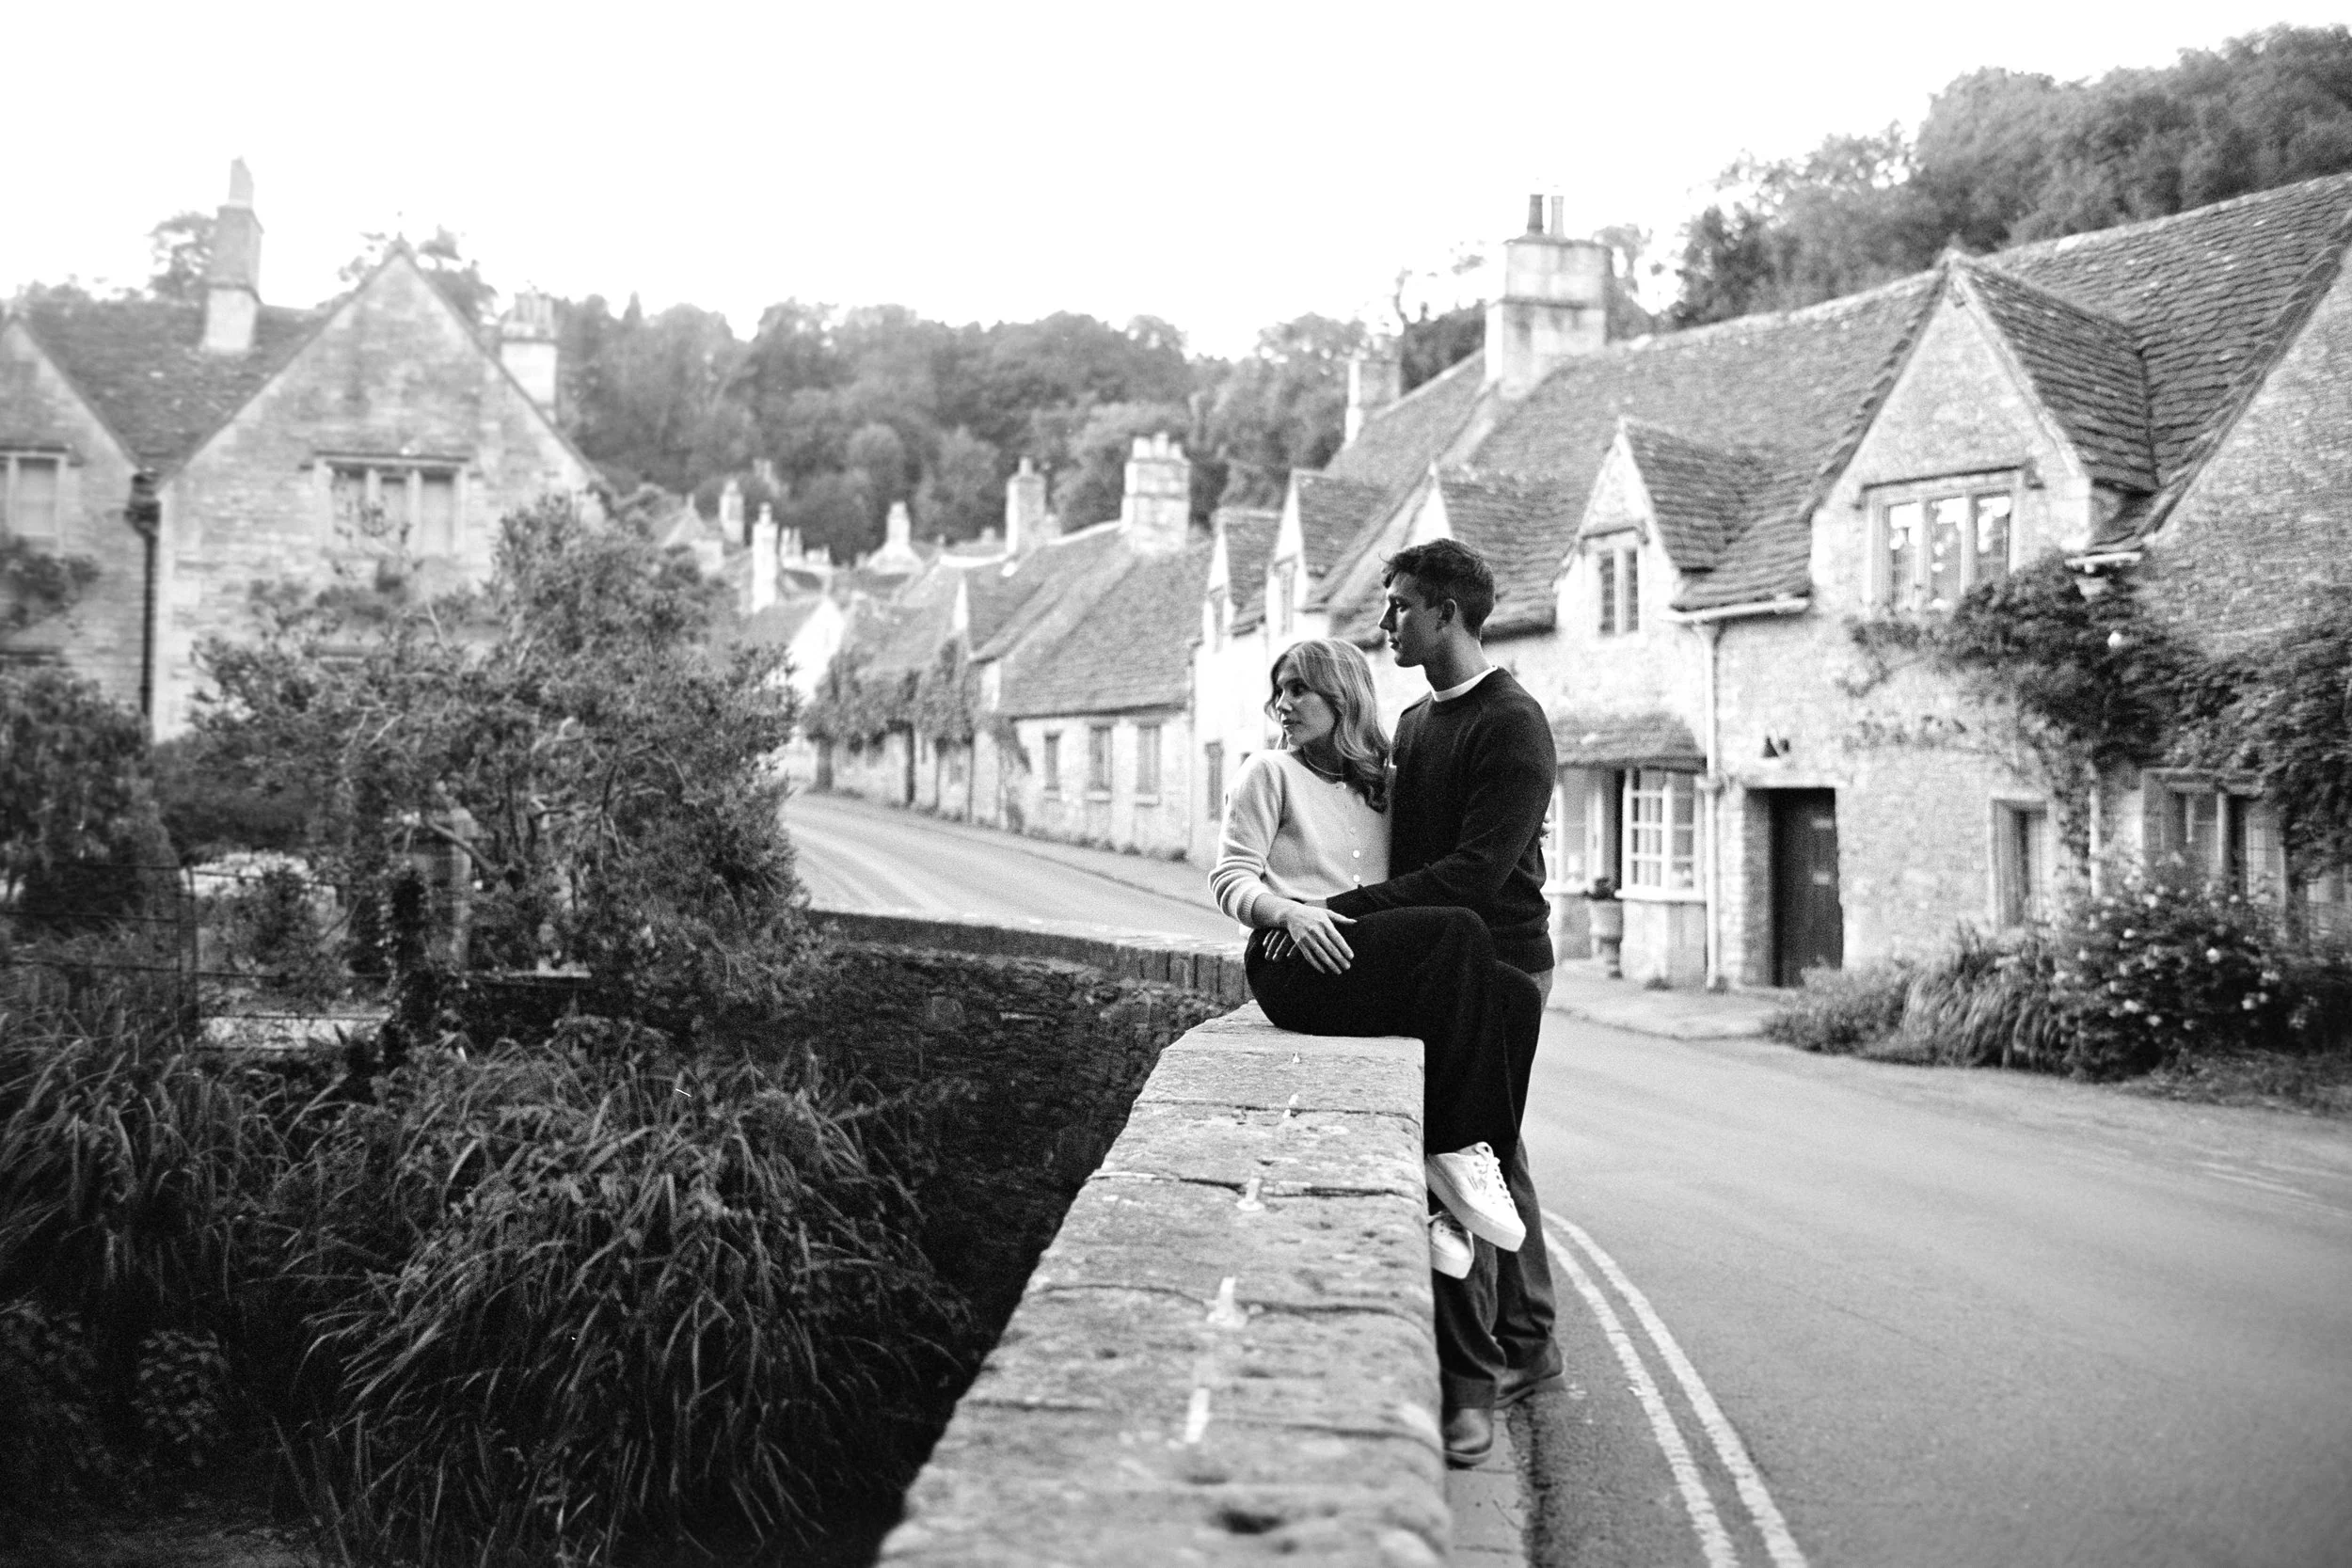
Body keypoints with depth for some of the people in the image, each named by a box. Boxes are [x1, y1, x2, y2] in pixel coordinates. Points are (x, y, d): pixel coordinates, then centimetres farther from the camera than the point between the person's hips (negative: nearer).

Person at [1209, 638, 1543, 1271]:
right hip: (1295, 963, -5)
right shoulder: (1271, 773, 11)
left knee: (1516, 996, -21)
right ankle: (1457, 1151, -26)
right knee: (1459, 932, -28)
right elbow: (1229, 878, 4)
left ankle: (1435, 1193, -23)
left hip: (1370, 962, 5)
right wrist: (1290, 911, -17)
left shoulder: (1381, 784, 25)